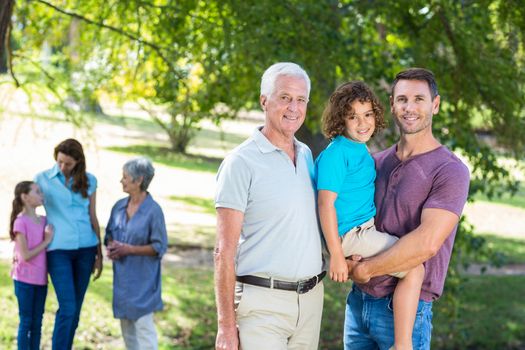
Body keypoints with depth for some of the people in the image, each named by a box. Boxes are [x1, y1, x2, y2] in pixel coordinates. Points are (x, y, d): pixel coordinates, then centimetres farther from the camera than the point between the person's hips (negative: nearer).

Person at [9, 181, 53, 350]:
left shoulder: (43, 221, 8)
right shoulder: (20, 222, -12)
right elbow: (26, 255, -16)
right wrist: (46, 241, -13)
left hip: (40, 280, 6)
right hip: (25, 281, -6)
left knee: (37, 323, 10)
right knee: (26, 322, 0)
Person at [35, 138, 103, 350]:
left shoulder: (89, 181, 5)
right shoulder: (42, 179, 0)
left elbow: (93, 218, 10)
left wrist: (99, 254, 10)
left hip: (85, 248, 3)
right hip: (58, 249, -3)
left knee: (75, 309, 6)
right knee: (67, 308, -12)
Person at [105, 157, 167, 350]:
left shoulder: (153, 210, -14)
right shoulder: (119, 206, 5)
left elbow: (159, 247, -12)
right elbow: (109, 233, 17)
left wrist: (128, 249, -19)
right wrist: (111, 246, -6)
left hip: (142, 278, -6)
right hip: (122, 276, 7)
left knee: (143, 324, -5)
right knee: (126, 325, 14)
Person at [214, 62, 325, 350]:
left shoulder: (306, 155, 12)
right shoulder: (241, 162, -8)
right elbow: (225, 252, -10)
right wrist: (226, 326, -14)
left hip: (311, 299, 6)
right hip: (262, 302, -6)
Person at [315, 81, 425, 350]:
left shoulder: (361, 149, 11)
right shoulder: (336, 154, -18)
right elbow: (326, 203, -21)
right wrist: (336, 255, -23)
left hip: (367, 226, 11)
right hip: (351, 234, -11)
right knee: (414, 268, -21)